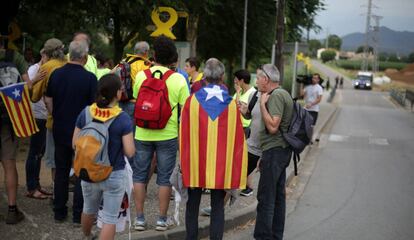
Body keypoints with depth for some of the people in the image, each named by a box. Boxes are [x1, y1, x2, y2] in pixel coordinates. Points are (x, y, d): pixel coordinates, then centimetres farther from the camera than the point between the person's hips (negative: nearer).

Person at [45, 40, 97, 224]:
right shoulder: (89, 78, -15)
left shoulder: (56, 74, -2)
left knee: (61, 170, 15)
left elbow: (48, 100, 5)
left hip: (60, 130, 4)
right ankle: (78, 214, 10)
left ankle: (59, 212, 21)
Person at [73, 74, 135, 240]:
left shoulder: (85, 113, -8)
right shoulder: (123, 119, -18)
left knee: (89, 210, 28)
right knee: (109, 218, 8)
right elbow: (130, 152, -17)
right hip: (114, 176, -4)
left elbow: (74, 144, -1)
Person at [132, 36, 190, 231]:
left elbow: (135, 101, 10)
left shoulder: (141, 76, -3)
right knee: (164, 177, 8)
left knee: (140, 175, 12)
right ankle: (162, 219, 13)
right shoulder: (178, 79, -8)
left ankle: (140, 218, 15)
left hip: (143, 134, 1)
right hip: (168, 135, -1)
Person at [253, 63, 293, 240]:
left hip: (274, 151, -11)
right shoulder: (282, 94, 19)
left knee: (266, 197, -7)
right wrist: (264, 157, 23)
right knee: (278, 196, 13)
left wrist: (262, 104, -16)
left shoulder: (276, 95, -14)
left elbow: (273, 127, -23)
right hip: (281, 150, 11)